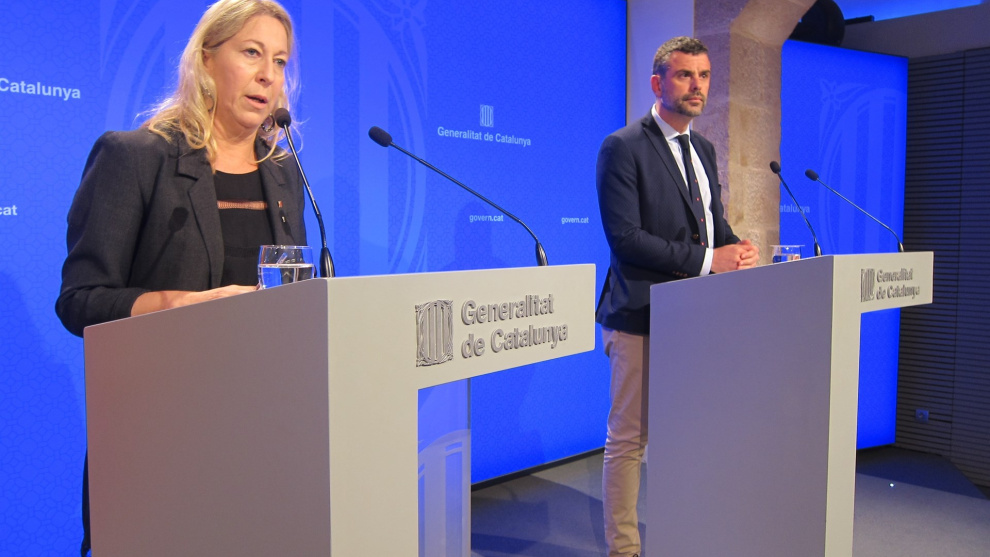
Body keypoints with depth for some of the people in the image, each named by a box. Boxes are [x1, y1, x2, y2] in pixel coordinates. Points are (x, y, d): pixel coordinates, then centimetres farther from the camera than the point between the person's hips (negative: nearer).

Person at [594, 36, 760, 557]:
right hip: (641, 316, -7)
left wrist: (738, 249, -3)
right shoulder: (622, 147, -8)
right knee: (629, 439, 2)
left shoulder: (703, 149, 17)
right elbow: (625, 237, -16)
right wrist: (706, 259, -18)